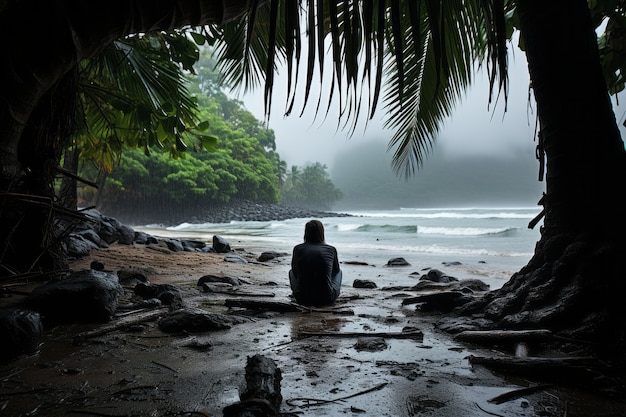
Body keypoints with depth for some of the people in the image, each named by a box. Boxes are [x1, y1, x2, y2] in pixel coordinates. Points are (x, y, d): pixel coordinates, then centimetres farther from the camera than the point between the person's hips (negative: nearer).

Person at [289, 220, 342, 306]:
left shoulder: (297, 249, -2)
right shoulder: (331, 249, -3)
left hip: (303, 299, 1)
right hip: (327, 299, 0)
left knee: (291, 272, 30)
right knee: (339, 271, 29)